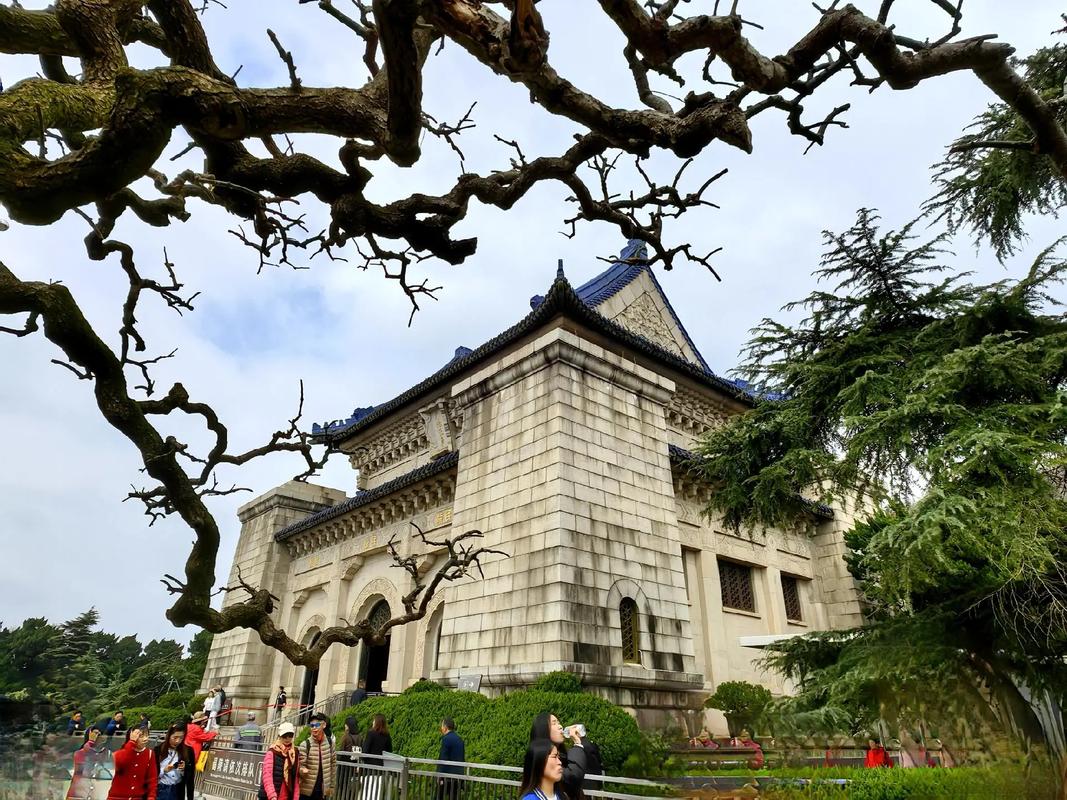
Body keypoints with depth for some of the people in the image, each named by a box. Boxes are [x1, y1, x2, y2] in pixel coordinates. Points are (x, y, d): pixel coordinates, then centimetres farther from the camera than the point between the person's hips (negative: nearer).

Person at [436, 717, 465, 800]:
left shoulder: (446, 739, -11)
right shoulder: (459, 739, 12)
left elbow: (443, 759, -16)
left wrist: (440, 776, -13)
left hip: (447, 776, -7)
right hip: (458, 775, 7)